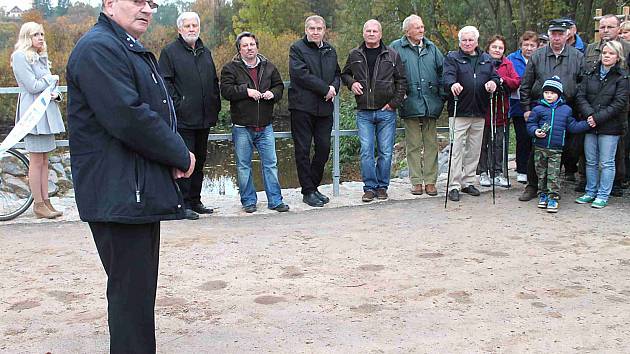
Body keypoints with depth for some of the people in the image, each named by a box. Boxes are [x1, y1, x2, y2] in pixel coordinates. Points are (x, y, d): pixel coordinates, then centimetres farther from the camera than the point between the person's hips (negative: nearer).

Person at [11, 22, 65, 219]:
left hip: (47, 112, 8)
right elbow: (33, 86, -15)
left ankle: (45, 201, 11)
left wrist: (56, 94, -3)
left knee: (44, 160, 8)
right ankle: (38, 204, -1)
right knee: (36, 160, -6)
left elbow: (50, 86, 19)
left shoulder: (41, 58, 20)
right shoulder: (20, 57, -6)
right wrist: (52, 79, 0)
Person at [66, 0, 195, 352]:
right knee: (132, 292, -5)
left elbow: (158, 111, 21)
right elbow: (128, 118, -24)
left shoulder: (135, 52, 20)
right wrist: (181, 156, -12)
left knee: (141, 287, 18)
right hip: (119, 194, -10)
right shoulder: (99, 48, -14)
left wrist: (177, 154, 2)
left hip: (141, 190, 11)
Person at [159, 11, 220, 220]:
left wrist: (215, 107, 14)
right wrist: (176, 105, -16)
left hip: (204, 118, 7)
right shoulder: (170, 52, -2)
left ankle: (195, 201, 23)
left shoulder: (205, 52, 17)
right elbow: (165, 82, -9)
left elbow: (214, 82, 22)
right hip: (183, 118, -7)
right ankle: (184, 204, 3)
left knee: (199, 161, 13)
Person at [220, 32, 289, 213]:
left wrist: (273, 93, -3)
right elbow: (225, 90, -11)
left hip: (265, 126, 3)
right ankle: (248, 201, 16)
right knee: (243, 165, 5)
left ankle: (275, 200, 12)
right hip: (242, 126, -2)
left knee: (271, 163, 4)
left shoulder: (268, 67, 11)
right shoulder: (230, 68, -1)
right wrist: (246, 91, -20)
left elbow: (279, 86, 18)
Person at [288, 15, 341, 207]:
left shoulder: (330, 50, 16)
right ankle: (308, 191, 7)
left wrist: (334, 88, -1)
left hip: (325, 108, 6)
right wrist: (325, 88, -15)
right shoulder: (297, 48, -3)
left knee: (324, 148, 7)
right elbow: (301, 74, -15)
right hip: (302, 107, -5)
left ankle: (313, 186, 22)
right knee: (303, 150, 0)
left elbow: (337, 74, 22)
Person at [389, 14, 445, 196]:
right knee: (413, 145, 3)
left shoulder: (431, 48, 14)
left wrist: (442, 96, 6)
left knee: (431, 144, 4)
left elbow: (442, 71, 14)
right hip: (410, 104, -3)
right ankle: (416, 181, 10)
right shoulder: (396, 47, 3)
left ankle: (430, 181, 10)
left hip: (431, 104, 3)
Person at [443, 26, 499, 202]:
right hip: (460, 111, -4)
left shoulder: (486, 59, 16)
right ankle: (454, 185, -3)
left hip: (479, 112, 5)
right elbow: (448, 75, -13)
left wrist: (493, 83, -16)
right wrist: (452, 84, -36)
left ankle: (468, 182, 22)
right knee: (457, 148, -7)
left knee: (474, 149, 11)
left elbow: (495, 76, 9)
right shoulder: (452, 58, 4)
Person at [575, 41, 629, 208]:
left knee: (606, 163, 2)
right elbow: (581, 96, 2)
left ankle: (603, 196, 10)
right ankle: (590, 192, 22)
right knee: (591, 161, 11)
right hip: (590, 125, 4)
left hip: (610, 126, -4)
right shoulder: (590, 74, 8)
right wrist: (589, 114, -15)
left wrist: (598, 118, -16)